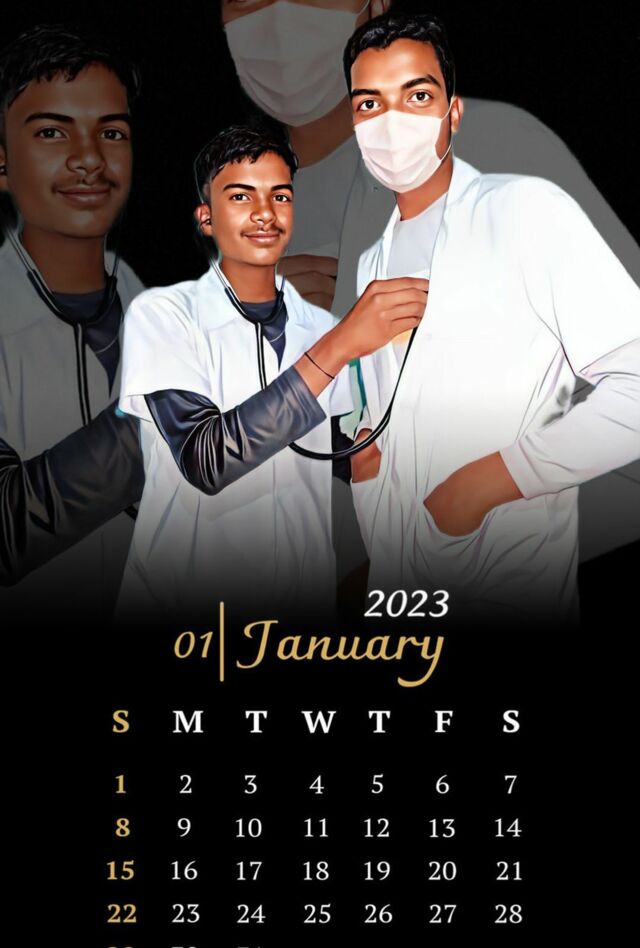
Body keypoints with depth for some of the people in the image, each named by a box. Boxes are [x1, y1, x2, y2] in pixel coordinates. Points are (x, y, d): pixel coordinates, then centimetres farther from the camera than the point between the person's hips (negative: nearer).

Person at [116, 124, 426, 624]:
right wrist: (340, 346, -29)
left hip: (303, 591, 4)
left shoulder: (322, 327, 3)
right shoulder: (161, 313, -11)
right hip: (183, 600, -4)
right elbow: (204, 460, -25)